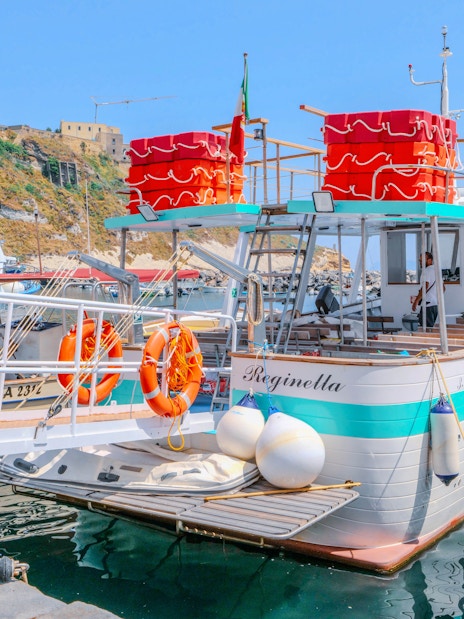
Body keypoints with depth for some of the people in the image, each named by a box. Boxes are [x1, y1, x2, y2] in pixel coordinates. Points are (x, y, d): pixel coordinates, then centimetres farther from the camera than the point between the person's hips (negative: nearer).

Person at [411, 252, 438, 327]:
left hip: (427, 305, -10)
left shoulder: (426, 271, -12)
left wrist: (416, 301, -24)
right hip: (435, 304, 10)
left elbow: (425, 287, -24)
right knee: (431, 326, 14)